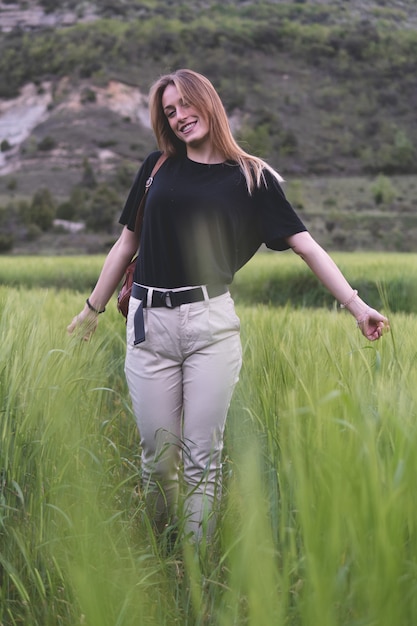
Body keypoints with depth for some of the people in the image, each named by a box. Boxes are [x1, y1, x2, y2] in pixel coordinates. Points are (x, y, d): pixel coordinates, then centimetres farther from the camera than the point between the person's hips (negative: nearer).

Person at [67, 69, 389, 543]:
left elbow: (305, 244, 2)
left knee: (202, 457, 2)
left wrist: (356, 306, -6)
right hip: (148, 323, 2)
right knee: (157, 455, 6)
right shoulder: (157, 167, 12)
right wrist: (93, 309, 22)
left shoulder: (252, 177, 6)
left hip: (211, 322, -2)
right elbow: (127, 242, 18)